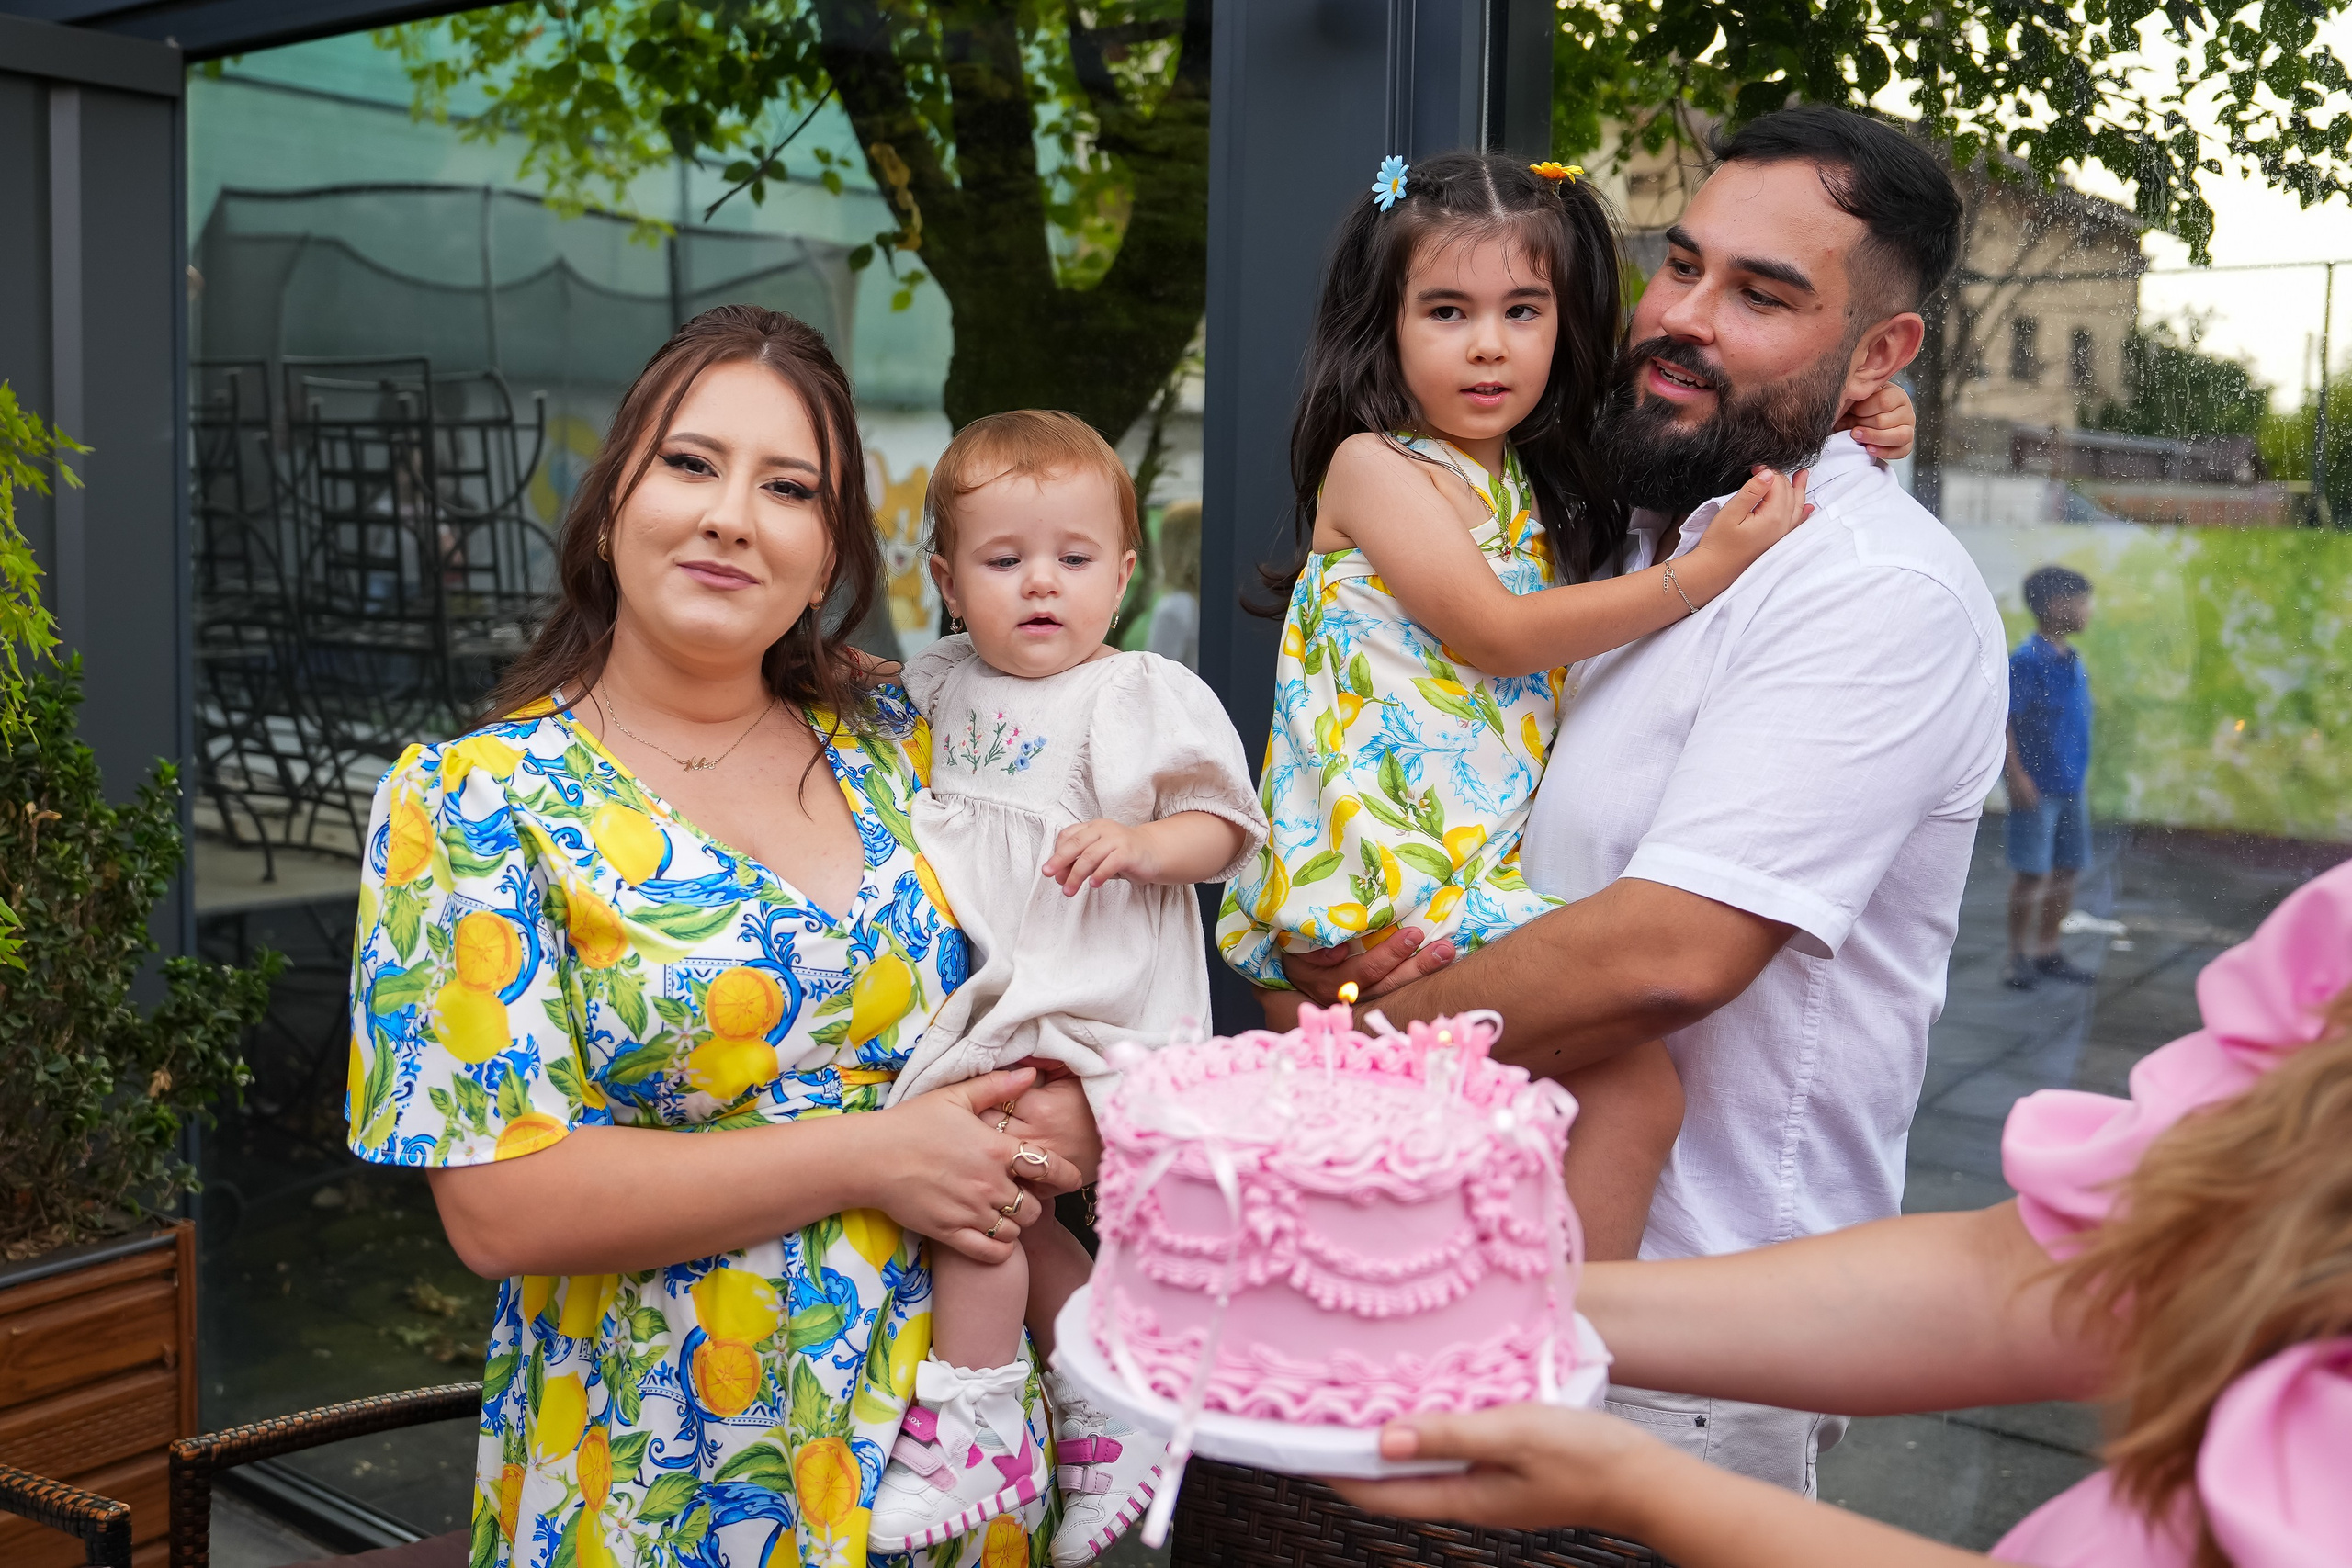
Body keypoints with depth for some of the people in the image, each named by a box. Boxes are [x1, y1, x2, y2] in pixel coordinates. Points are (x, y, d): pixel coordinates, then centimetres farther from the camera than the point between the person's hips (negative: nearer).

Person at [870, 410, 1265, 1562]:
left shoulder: (1140, 698, -6)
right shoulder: (939, 689, 12)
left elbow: (1221, 828, -7)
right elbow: (919, 811, 30)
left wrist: (1142, 842, -25)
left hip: (1084, 1001, -7)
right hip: (978, 992, 7)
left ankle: (966, 1430, -4)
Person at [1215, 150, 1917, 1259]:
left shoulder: (1537, 483, 18)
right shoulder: (1373, 465, -4)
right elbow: (1497, 634, -13)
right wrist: (1701, 570, -14)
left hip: (1483, 869, 8)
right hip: (1384, 871, -8)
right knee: (1633, 1086, -16)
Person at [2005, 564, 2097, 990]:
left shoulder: (2072, 660, 11)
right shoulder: (2027, 660, -14)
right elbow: (2004, 720, -16)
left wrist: (2079, 778, 18)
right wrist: (2017, 777, -19)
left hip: (2070, 787, 8)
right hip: (2036, 788, -8)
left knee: (2066, 871, 11)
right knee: (2032, 873, -3)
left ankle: (2048, 953, 22)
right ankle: (2019, 958, 7)